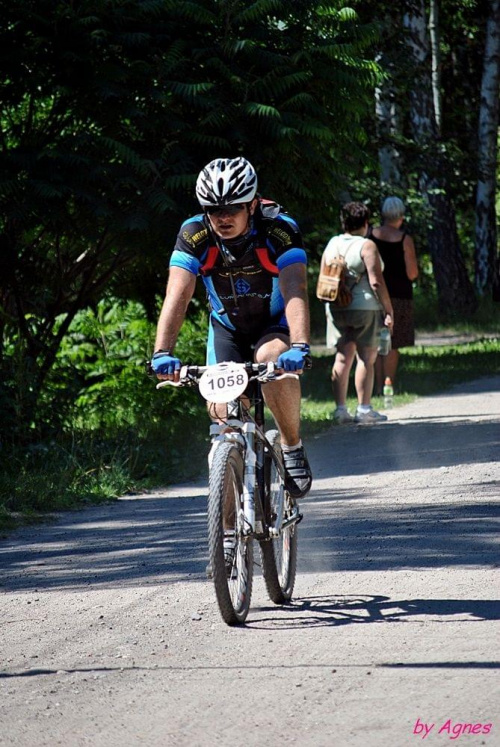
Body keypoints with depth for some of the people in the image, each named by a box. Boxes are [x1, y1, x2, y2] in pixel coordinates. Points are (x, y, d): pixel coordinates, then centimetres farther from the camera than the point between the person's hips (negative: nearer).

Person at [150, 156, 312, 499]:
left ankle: (293, 447, -15)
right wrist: (163, 352, -46)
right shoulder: (194, 234, -22)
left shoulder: (280, 229, -28)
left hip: (276, 323, -3)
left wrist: (300, 347, -55)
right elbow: (177, 296, -31)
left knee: (272, 359, -34)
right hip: (227, 326, 3)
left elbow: (295, 291, -39)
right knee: (223, 412, -14)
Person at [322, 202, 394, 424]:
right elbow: (376, 282, -14)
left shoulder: (331, 245, 8)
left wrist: (329, 307, 22)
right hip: (364, 306, -6)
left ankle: (340, 408, 6)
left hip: (336, 309, 6)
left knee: (343, 357, 9)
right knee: (366, 358, 0)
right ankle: (364, 409, -1)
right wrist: (388, 310, -8)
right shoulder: (366, 246, -10)